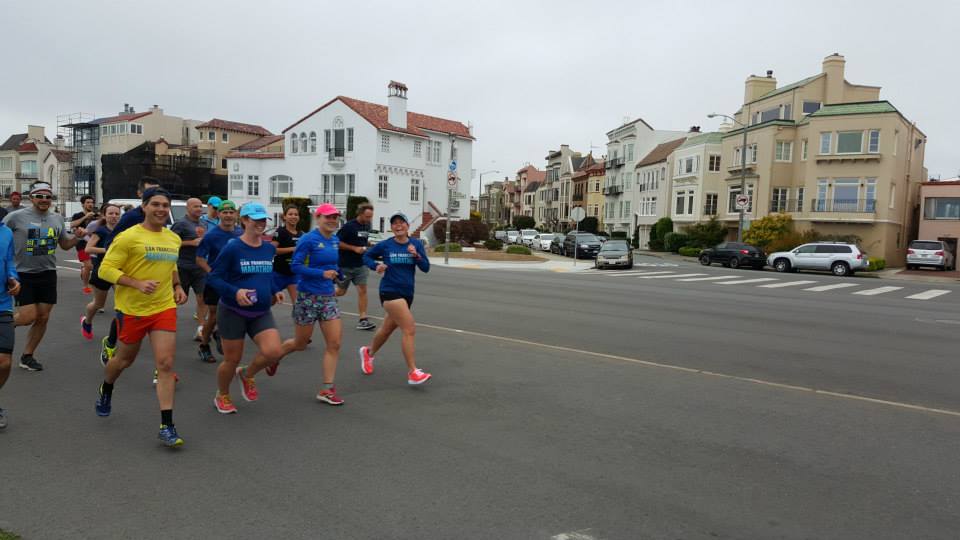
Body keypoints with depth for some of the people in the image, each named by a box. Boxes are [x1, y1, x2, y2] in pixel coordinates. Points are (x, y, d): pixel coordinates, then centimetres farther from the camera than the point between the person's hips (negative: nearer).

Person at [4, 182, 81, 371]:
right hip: (23, 274, -4)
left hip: (48, 274, 4)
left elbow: (65, 244, 16)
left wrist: (77, 237, -4)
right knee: (28, 317, -9)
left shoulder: (57, 218, 6)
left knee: (43, 318, 5)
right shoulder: (16, 217, -8)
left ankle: (27, 356, 21)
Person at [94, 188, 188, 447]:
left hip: (164, 308, 3)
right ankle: (105, 390, 53)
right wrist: (138, 284, -25)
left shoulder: (174, 239, 7)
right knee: (124, 360, 18)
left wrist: (177, 286, 7)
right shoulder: (128, 237, -11)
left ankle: (167, 426, -4)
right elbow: (106, 269, -13)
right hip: (132, 309, -3)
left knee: (165, 364, -7)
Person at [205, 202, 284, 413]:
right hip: (233, 313, -4)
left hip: (261, 313, 4)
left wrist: (275, 291, 6)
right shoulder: (232, 248, -13)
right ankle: (222, 396, 37)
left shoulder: (270, 248, 4)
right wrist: (235, 292, -26)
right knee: (232, 360, 6)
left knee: (273, 351, -16)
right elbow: (213, 278, -11)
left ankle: (247, 375, 17)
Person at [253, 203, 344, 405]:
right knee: (300, 344, 11)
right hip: (308, 296, -6)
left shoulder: (335, 240, 7)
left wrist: (336, 272, 2)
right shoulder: (308, 239, -14)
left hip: (328, 297, 6)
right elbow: (295, 266, -17)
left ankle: (327, 390, 8)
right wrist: (322, 273, -22)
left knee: (334, 344, -2)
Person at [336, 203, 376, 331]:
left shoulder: (367, 226, 6)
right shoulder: (348, 226, -15)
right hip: (345, 265, -5)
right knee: (341, 291, 8)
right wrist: (354, 248, -20)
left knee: (362, 290, -5)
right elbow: (337, 242, -14)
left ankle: (363, 320, -3)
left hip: (360, 265, 5)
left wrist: (367, 244, 2)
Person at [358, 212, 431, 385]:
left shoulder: (416, 244, 2)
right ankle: (413, 373, -10)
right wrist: (376, 266, -8)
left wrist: (416, 255, -21)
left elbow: (426, 268, -4)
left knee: (387, 329, 22)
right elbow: (366, 256, 11)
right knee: (410, 329, -16)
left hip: (407, 293, 5)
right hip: (390, 292, -5)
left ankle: (368, 353, 49)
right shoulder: (385, 245, -4)